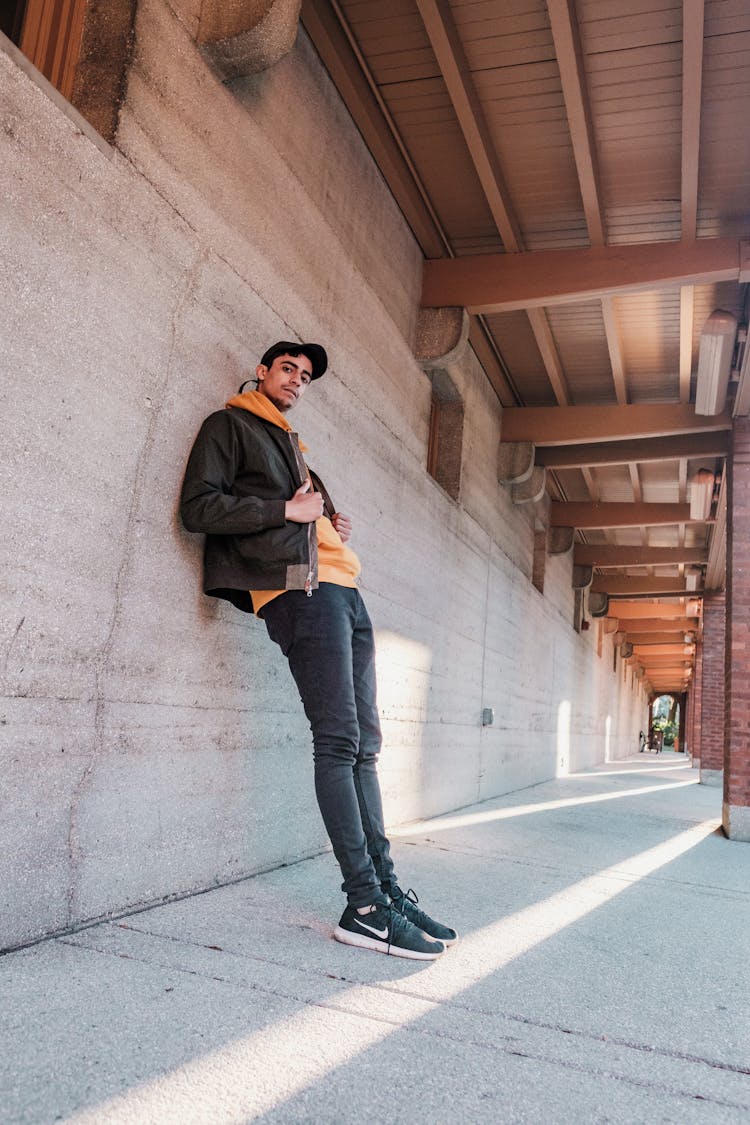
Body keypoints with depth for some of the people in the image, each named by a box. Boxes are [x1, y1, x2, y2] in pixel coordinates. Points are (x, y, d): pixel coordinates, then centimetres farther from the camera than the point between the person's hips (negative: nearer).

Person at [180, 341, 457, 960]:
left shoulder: (290, 444, 33)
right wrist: (287, 510, -7)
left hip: (342, 590, 9)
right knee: (339, 741, -15)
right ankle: (365, 905, -11)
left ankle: (386, 885, 9)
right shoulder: (230, 425, 9)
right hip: (301, 589, -9)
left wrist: (334, 526, 12)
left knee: (364, 744, 4)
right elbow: (199, 505, -5)